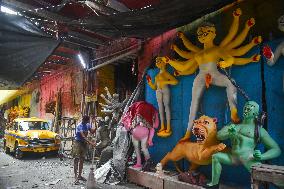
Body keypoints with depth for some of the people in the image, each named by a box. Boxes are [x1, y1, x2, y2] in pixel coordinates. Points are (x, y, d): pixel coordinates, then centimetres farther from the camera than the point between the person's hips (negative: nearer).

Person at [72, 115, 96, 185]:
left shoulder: (88, 125, 1)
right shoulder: (79, 126, -21)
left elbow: (92, 131, -6)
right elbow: (83, 136, -31)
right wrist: (90, 142, -39)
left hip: (84, 143, 7)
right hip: (78, 143, -7)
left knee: (82, 160, 13)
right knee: (76, 160, -7)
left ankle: (79, 175, 24)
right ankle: (76, 178, -5)